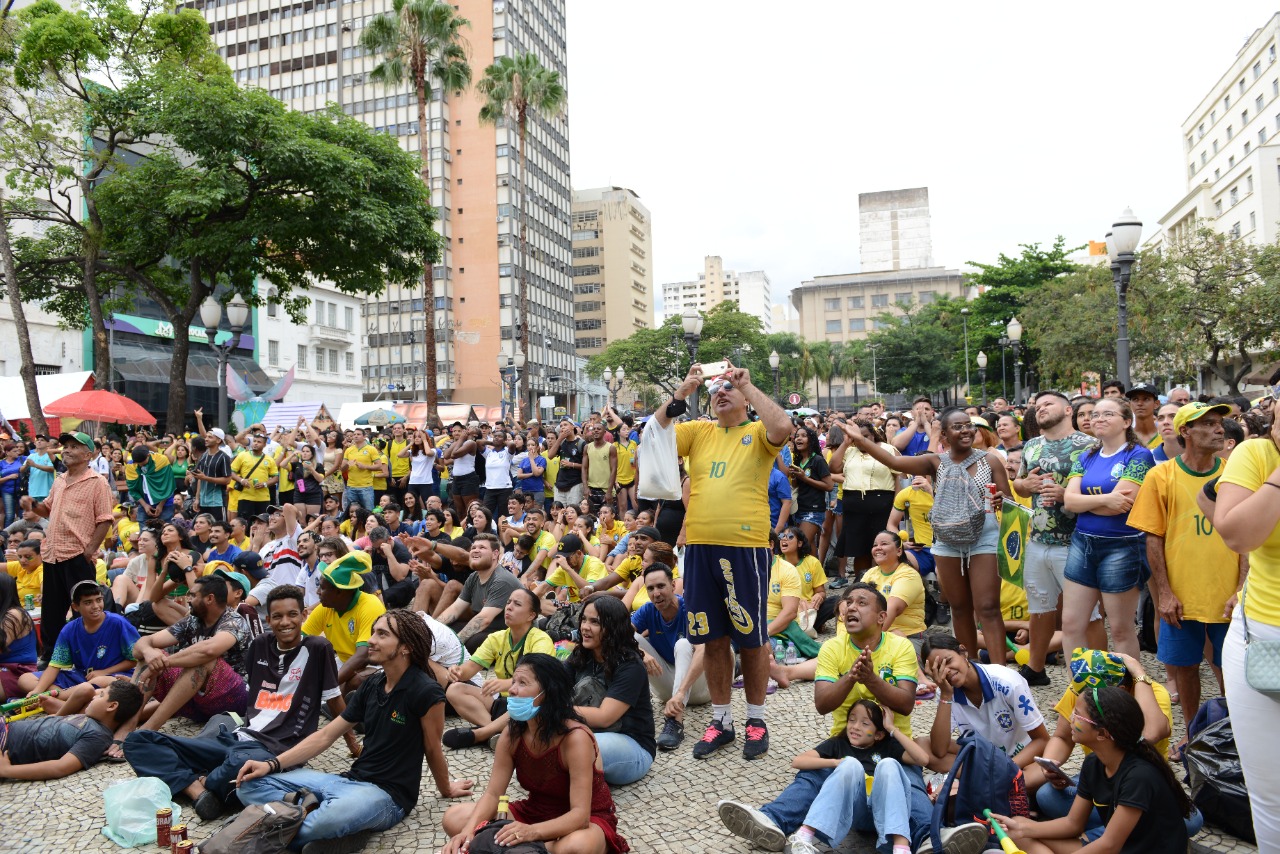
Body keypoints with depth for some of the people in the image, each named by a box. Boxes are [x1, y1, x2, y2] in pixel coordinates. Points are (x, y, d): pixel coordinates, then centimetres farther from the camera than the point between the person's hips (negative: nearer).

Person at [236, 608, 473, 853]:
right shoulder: (372, 684, 8)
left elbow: (433, 750, -3)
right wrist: (272, 764, 0)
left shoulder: (426, 692, -17)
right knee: (250, 785, -4)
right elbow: (325, 736, 10)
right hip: (351, 780, 8)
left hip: (388, 794, -8)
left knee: (327, 819, -42)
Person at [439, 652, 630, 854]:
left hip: (587, 821, -5)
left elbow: (580, 814, -33)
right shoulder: (512, 734, -11)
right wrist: (469, 830, -29)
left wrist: (532, 832, -48)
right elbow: (492, 794, -9)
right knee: (454, 818, -8)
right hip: (536, 813, 5)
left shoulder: (575, 737, -29)